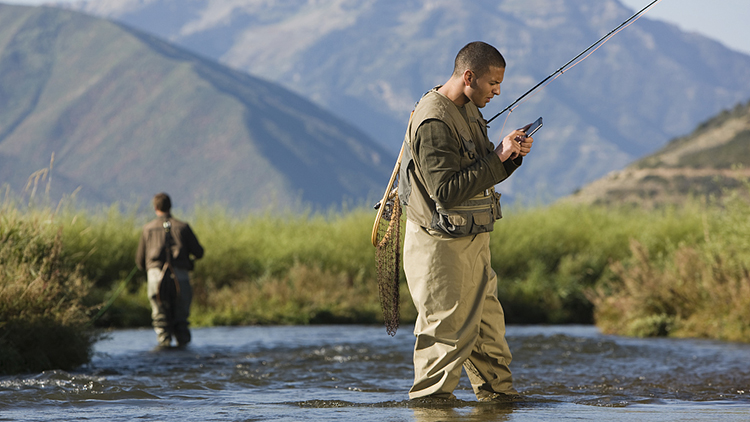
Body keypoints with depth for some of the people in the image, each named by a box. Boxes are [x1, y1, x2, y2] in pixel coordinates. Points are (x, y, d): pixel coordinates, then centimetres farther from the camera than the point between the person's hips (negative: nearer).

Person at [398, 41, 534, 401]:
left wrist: (511, 156, -3)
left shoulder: (468, 109, 11)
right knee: (448, 332, -4)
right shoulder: (433, 122, -21)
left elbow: (482, 177, 17)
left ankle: (499, 394, 23)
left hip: (473, 240, 9)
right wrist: (497, 158, -25)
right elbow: (447, 191, -27)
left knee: (488, 324, 14)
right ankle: (428, 400, 6)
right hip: (442, 246, -9)